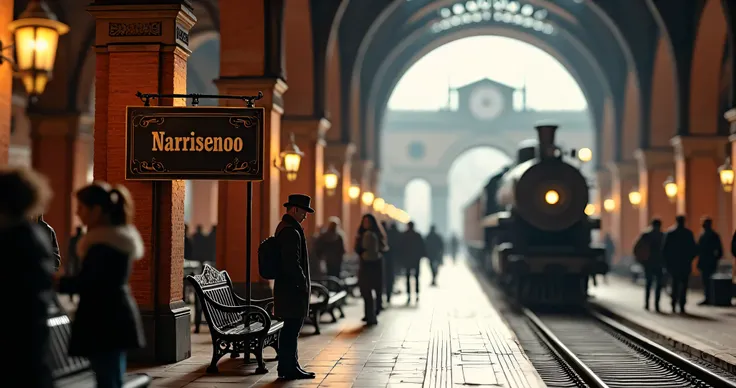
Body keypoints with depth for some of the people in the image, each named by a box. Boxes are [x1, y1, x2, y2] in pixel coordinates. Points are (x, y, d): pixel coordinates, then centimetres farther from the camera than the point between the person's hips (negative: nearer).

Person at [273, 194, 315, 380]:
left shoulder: (284, 227, 16)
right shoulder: (291, 232, -18)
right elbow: (292, 263, -23)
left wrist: (303, 282, 19)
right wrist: (303, 283, -15)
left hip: (287, 286, 11)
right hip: (293, 288, -11)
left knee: (291, 328, 14)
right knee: (292, 328, -6)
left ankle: (289, 367, 20)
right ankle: (289, 368, -1)